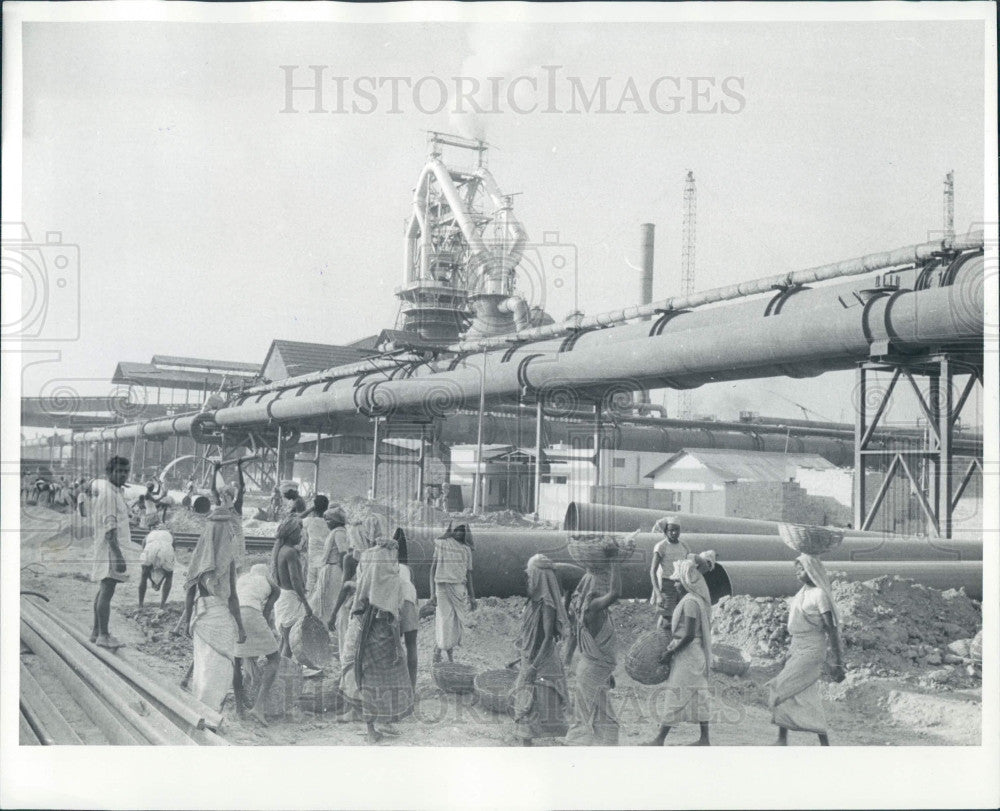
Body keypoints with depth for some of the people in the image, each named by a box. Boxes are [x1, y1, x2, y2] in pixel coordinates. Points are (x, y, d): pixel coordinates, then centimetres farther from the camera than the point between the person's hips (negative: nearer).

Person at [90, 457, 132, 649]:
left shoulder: (115, 492, 16)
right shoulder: (108, 493, -16)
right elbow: (109, 527, -23)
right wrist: (118, 555, -28)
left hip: (113, 548, 11)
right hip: (110, 548, -11)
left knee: (103, 590, 15)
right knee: (107, 591, -11)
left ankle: (96, 632, 22)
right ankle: (103, 635, -11)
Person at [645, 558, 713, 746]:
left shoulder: (690, 602, -18)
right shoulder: (698, 600, 11)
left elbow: (689, 635, -22)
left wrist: (670, 653, -15)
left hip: (687, 654, -10)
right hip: (697, 654, 10)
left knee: (675, 696, -5)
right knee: (698, 695, 12)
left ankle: (659, 739, -1)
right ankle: (704, 739, 15)